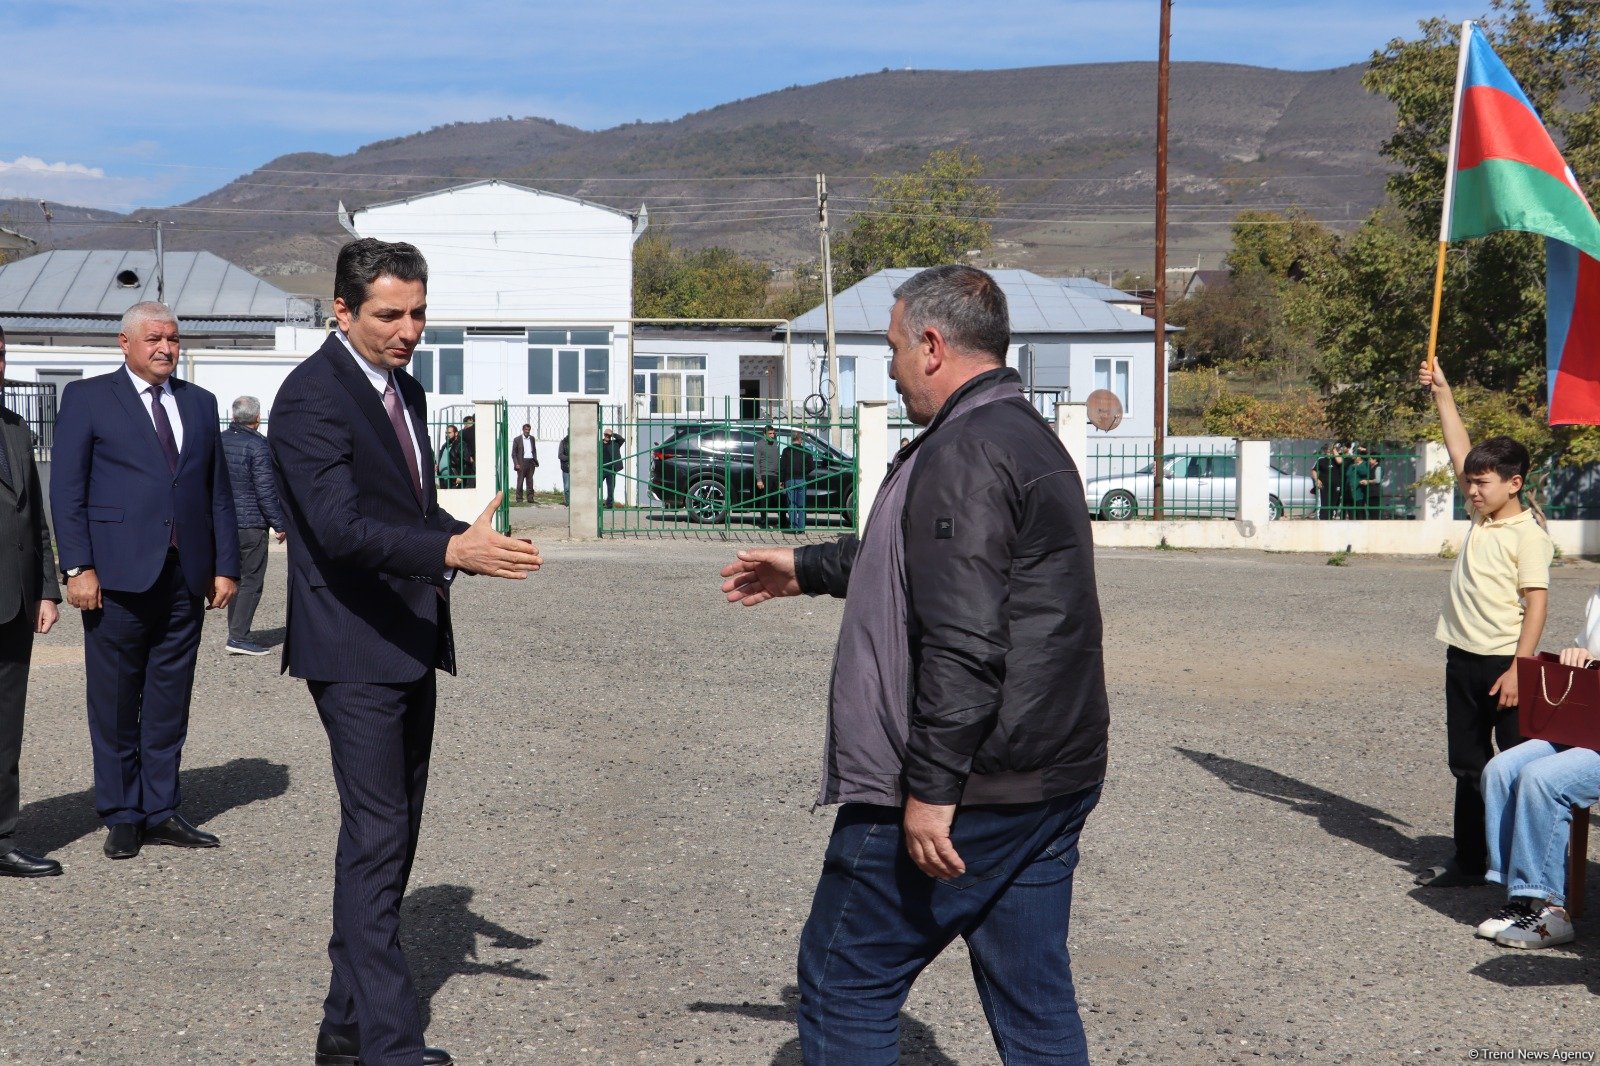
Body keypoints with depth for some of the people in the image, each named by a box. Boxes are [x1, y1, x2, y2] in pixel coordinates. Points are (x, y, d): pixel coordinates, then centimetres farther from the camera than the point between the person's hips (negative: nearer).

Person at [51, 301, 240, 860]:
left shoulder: (200, 403, 16)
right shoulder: (86, 397, 3)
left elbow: (219, 491, 15)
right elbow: (66, 489, -2)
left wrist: (225, 566, 8)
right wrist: (78, 567, -11)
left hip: (185, 577, 4)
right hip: (118, 576, -4)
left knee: (169, 704, 8)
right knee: (115, 704, 3)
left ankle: (160, 812, 16)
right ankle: (121, 817, 13)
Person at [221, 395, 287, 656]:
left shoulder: (219, 441, 9)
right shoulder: (257, 446, -13)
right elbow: (266, 491, -15)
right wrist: (280, 524, -9)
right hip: (251, 524, -7)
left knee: (235, 578, 15)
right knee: (251, 581, -4)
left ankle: (236, 633, 18)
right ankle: (238, 637, -9)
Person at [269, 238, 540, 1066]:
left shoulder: (405, 391, 14)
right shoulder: (312, 397, -15)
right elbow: (341, 527, -25)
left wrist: (474, 542, 2)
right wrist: (450, 549, -36)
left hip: (409, 644, 9)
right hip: (353, 647, -9)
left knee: (391, 835, 13)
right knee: (376, 835, -11)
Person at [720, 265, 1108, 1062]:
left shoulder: (965, 453, -17)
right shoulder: (1030, 439, 17)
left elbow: (963, 641, -25)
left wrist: (931, 786, -24)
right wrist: (805, 569, 40)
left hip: (962, 787, -10)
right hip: (1052, 782, 10)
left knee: (844, 983, 3)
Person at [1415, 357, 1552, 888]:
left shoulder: (1528, 535, -12)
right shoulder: (1480, 516, 9)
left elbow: (1537, 603, -16)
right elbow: (1460, 450, 15)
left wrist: (1519, 669, -21)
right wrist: (1441, 391, 14)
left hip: (1504, 664, -8)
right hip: (1463, 659, 8)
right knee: (1467, 764, 12)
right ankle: (1469, 860, 20)